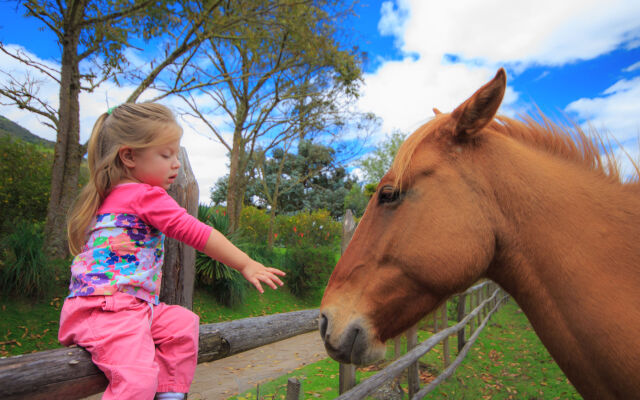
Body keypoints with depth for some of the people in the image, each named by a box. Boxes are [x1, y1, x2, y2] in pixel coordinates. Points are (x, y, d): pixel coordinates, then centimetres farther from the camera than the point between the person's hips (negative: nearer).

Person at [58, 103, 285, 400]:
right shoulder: (148, 196, -11)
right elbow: (195, 233, -14)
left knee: (183, 323, 12)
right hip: (108, 309, -10)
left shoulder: (109, 196, 18)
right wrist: (246, 264, -10)